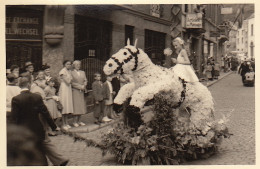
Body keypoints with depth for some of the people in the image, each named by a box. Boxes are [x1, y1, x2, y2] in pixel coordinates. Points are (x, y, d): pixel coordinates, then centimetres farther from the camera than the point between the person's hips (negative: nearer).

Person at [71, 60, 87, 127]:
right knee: (75, 105, -8)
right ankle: (75, 122, -4)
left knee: (81, 106, 5)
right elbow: (72, 83, -10)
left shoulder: (83, 72, 17)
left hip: (81, 92, 6)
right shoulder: (71, 73, -3)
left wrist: (84, 86, -8)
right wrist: (80, 86, -14)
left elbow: (85, 81, 11)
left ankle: (79, 121, 11)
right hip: (75, 91, -6)